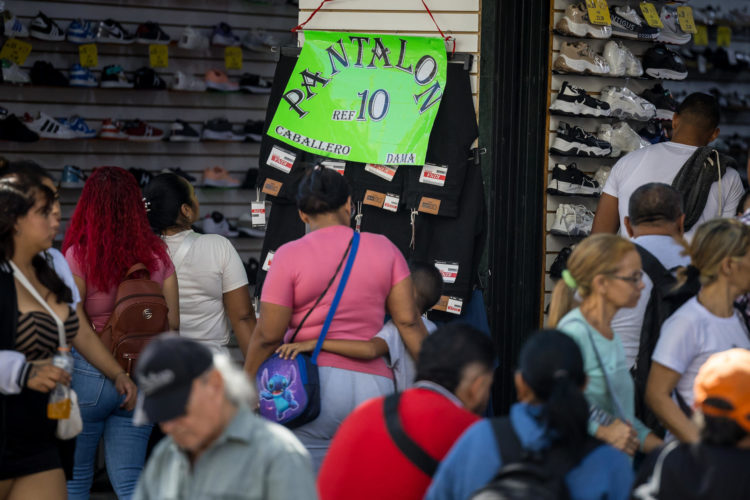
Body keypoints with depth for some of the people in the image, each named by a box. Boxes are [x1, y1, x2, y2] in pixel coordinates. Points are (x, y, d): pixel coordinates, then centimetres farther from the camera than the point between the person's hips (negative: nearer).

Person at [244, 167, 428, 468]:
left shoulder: (290, 256, 0)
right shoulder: (383, 249, 9)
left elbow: (268, 335, -2)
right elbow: (409, 322, 8)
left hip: (312, 385, -3)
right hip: (373, 386, 3)